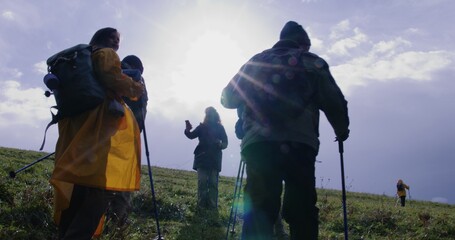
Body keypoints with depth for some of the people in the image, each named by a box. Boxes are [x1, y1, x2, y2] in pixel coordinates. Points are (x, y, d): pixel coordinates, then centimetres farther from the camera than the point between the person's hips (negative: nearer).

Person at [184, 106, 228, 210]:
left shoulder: (219, 128, 8)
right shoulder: (202, 126, 11)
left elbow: (225, 143, 3)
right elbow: (192, 136, -1)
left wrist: (220, 144, -20)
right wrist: (187, 130, -23)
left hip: (214, 159, -1)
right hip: (202, 158, 1)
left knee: (213, 183, -2)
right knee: (202, 182, -4)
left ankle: (212, 205, -2)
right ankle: (201, 204, -3)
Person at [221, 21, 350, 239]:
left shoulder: (257, 61, 20)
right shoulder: (313, 63, 16)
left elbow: (228, 99, 21)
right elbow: (335, 104, 11)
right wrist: (342, 131, 30)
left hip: (258, 145, 2)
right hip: (299, 146, -1)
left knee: (258, 215, 0)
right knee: (302, 215, 5)